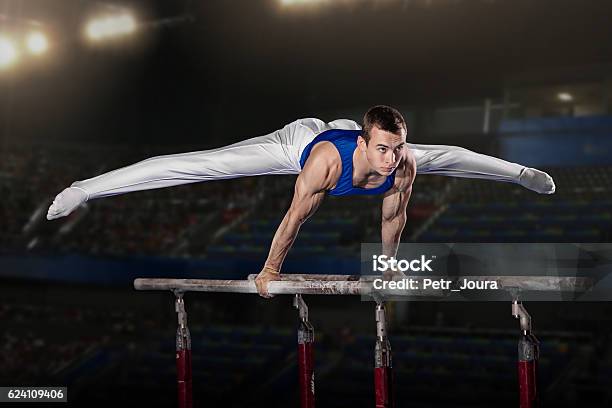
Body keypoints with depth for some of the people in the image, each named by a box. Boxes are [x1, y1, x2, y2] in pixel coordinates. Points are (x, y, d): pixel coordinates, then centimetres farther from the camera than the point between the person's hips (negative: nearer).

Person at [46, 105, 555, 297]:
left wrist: (389, 263, 1)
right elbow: (295, 217, -33)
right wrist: (270, 269, -20)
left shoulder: (403, 163, -33)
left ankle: (520, 172, 48)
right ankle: (84, 189, -10)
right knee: (198, 164, -13)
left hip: (341, 129, 5)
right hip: (299, 140, -4)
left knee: (445, 157, 19)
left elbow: (395, 216, -14)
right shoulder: (325, 160, -46)